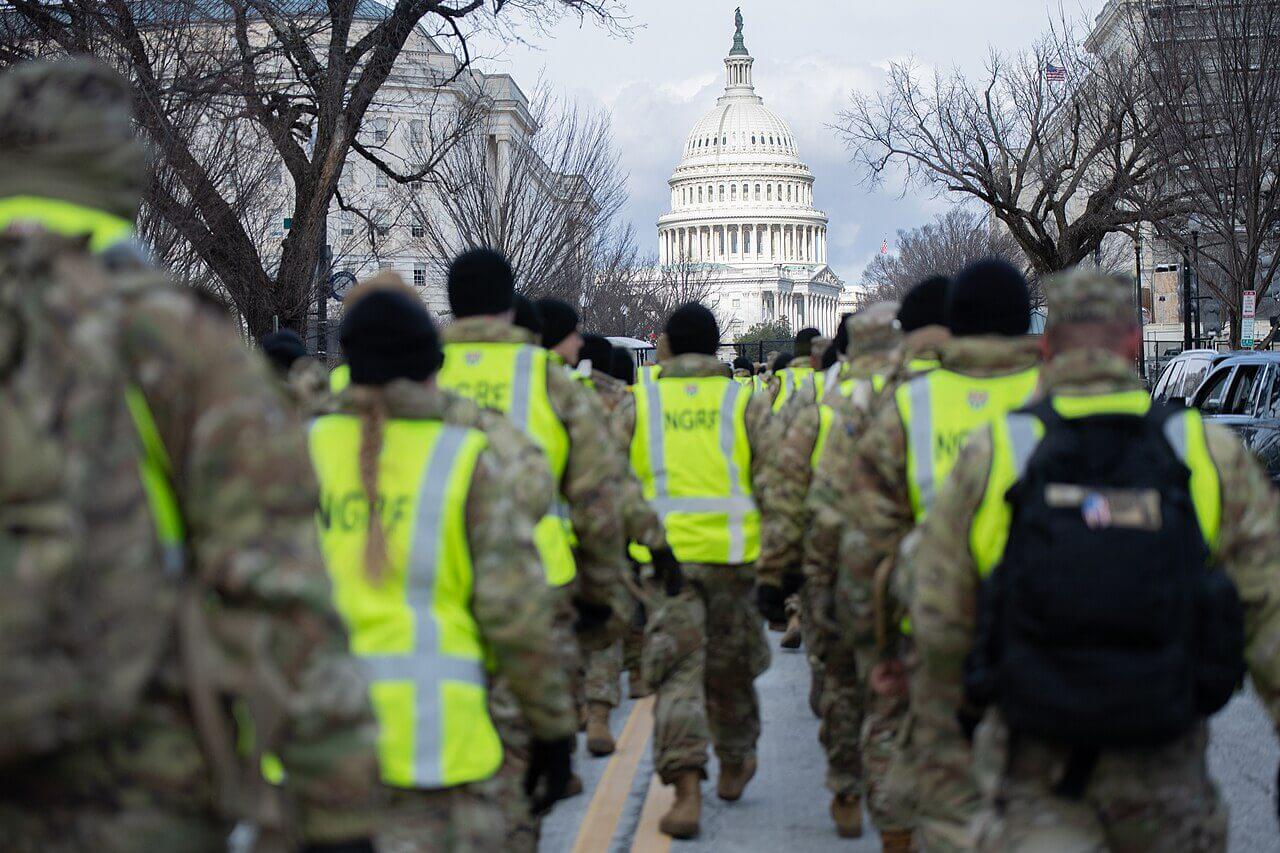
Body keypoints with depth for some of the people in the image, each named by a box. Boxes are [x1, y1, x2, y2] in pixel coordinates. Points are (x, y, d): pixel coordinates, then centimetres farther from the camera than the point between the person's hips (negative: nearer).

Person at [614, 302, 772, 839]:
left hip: (664, 556, -1)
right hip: (733, 553, 1)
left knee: (678, 673, -1)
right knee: (729, 667, 18)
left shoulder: (637, 404, 5)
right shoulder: (746, 403, 3)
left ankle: (686, 788, -15)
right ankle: (736, 765, 36)